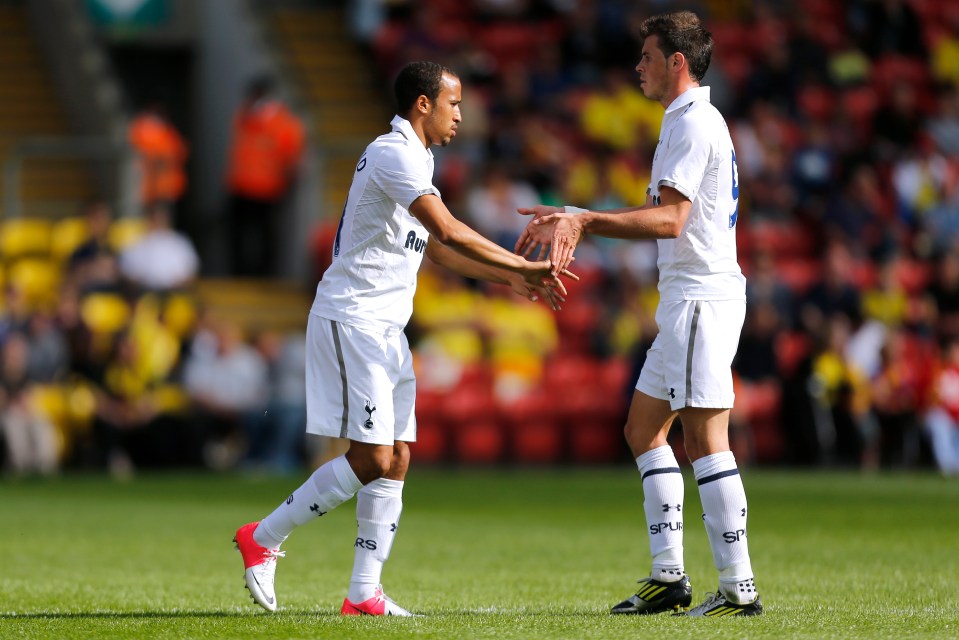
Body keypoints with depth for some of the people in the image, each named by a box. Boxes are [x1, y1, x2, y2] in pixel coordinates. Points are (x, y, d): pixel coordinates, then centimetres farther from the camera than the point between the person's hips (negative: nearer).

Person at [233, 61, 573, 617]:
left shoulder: (415, 159, 18)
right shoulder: (394, 154, -14)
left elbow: (437, 248, 24)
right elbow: (448, 231, -24)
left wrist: (510, 278, 16)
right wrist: (524, 265, -21)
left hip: (386, 329, 10)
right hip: (352, 320, -10)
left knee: (396, 460, 4)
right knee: (370, 460, -12)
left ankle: (364, 593, 5)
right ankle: (261, 539, 1)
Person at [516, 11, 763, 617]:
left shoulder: (695, 124, -13)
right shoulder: (687, 122, 19)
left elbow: (670, 220, -22)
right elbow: (661, 217, 23)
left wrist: (585, 220, -25)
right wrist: (575, 222, 20)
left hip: (702, 294, -11)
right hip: (687, 299, 11)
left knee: (705, 437, -12)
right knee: (644, 428, 12)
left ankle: (739, 586, -12)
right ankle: (669, 575, 12)